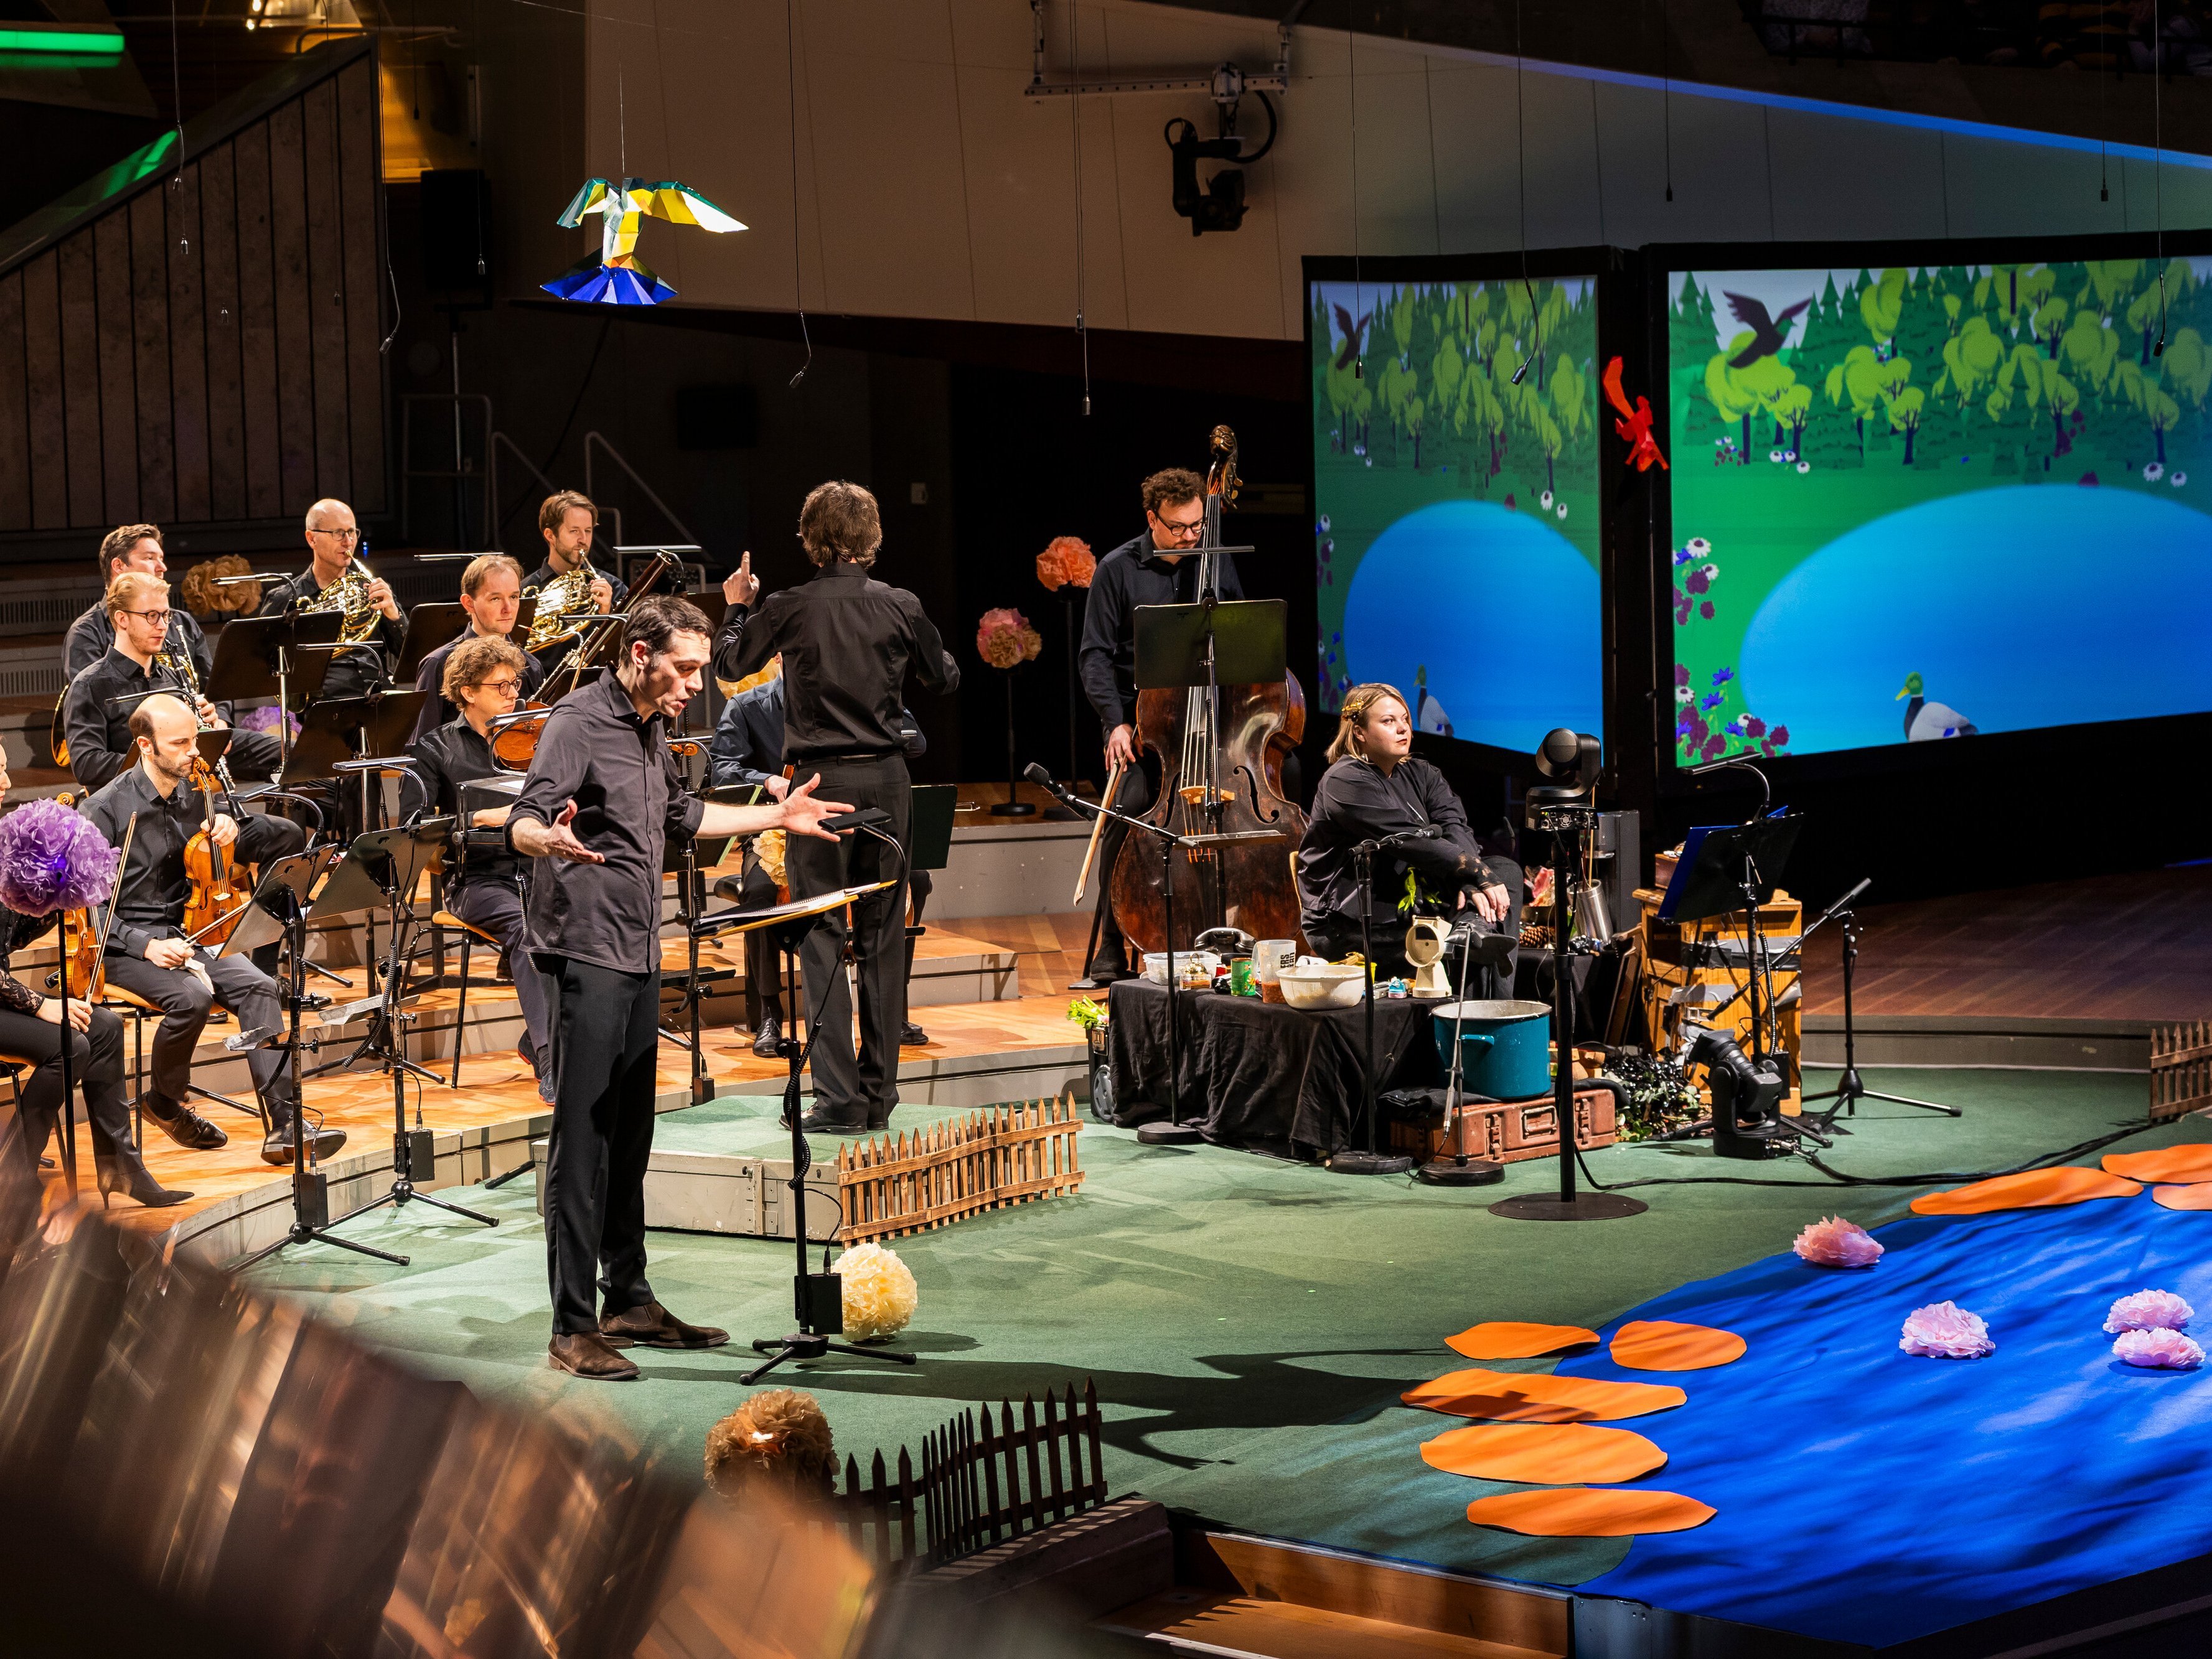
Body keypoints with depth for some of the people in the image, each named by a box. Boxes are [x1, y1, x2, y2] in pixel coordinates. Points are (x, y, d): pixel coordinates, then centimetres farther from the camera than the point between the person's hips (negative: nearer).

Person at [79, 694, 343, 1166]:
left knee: (257, 986, -23)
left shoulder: (197, 796, 8)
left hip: (187, 936, 5)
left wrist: (238, 829, -11)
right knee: (193, 995, -32)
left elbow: (292, 838, 9)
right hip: (124, 947, -5)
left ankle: (285, 1124, -29)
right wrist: (144, 945, -23)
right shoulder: (106, 811, -7)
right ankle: (164, 1103, -4)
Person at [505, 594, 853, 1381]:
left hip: (639, 954, 9)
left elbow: (681, 815, 31)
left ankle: (629, 1301, 23)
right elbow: (522, 822, -23)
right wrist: (549, 841, -46)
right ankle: (572, 1329, -8)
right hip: (586, 952, -9)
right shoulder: (579, 721, -13)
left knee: (630, 1138, 14)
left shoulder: (652, 727, 15)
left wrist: (775, 817, 32)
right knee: (582, 1140, -9)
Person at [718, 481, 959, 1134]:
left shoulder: (789, 608, -7)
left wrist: (741, 608, 28)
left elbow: (735, 665, 12)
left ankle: (839, 1096, -7)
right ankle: (880, 1092, 13)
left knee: (822, 940, 0)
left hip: (820, 783, -3)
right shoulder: (900, 607, -1)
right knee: (883, 938, 9)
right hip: (885, 781, 3)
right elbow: (945, 678, 14)